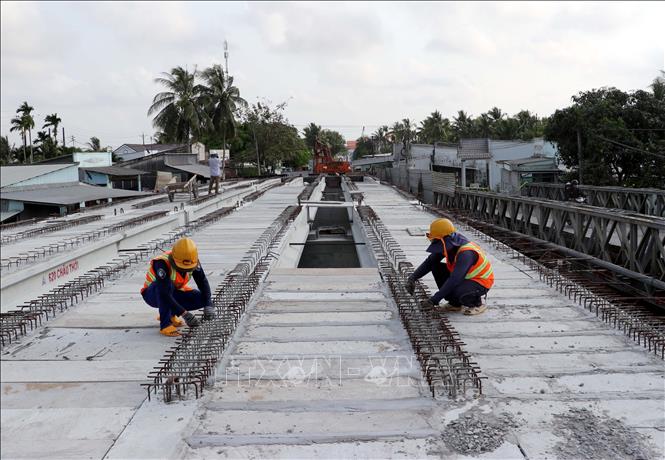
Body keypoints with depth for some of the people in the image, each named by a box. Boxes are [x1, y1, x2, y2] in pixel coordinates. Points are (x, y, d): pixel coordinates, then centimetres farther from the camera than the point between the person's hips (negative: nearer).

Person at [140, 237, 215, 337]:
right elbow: (164, 294, -41)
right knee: (167, 284, -38)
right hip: (153, 294, -5)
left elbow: (203, 282, -16)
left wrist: (208, 305, -30)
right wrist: (184, 313, -44)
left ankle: (171, 314, 5)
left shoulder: (192, 260, -19)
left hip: (173, 293, 5)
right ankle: (165, 325, -25)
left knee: (201, 299, -17)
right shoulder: (162, 263, -36)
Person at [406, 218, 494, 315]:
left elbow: (454, 280, -40)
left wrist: (434, 300, -40)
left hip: (480, 282, -8)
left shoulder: (466, 253, -34)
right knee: (436, 267, -7)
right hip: (464, 277, 8)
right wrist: (413, 278, -16)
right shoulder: (448, 245, -9)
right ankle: (455, 304, 4)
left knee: (456, 291, -37)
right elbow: (429, 262, -2)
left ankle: (478, 304, -2)